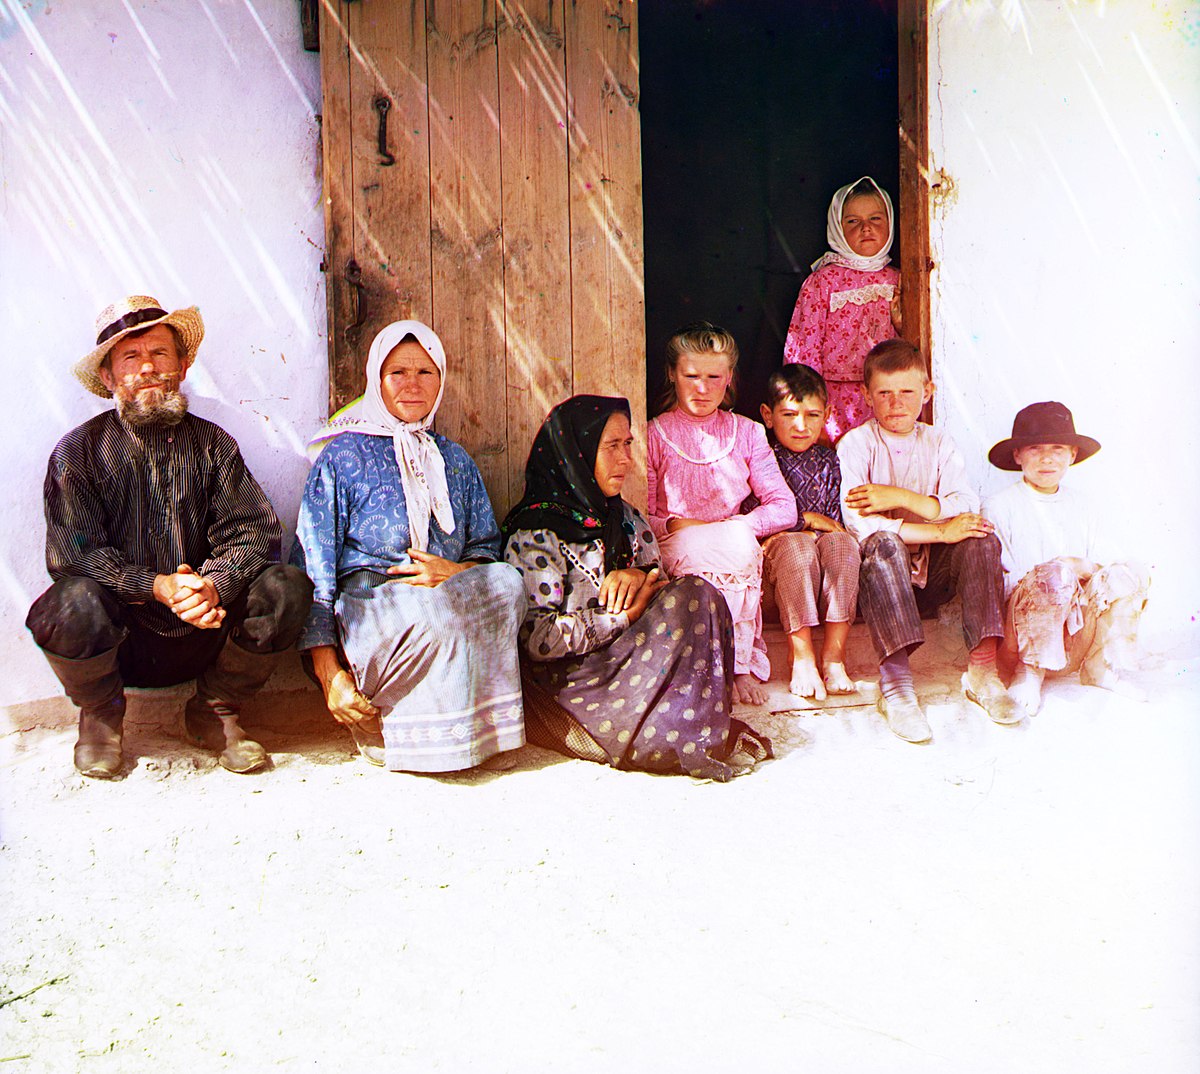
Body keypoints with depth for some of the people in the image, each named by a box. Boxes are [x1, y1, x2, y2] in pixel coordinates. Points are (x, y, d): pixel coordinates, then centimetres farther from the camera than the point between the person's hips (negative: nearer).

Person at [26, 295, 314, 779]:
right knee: (72, 604, -34)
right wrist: (158, 587, -26)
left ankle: (215, 711, 4)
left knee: (287, 588, -21)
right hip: (118, 639, -2)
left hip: (203, 634, 2)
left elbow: (252, 532, -4)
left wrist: (214, 584, -25)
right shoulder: (77, 453, 0)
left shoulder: (213, 444, 7)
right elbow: (78, 554, -10)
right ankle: (100, 716, 2)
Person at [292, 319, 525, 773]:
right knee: (430, 612, -37)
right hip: (365, 611, -4)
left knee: (507, 582, -27)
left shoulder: (456, 462, 19)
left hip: (444, 607, 4)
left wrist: (456, 572, -12)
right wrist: (330, 674, -13)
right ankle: (379, 726, -12)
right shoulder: (343, 455, 5)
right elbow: (312, 571, -2)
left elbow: (488, 548, 15)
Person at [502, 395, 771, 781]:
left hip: (623, 655, 7)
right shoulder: (535, 534, -11)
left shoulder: (624, 518, 14)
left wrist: (641, 575, -9)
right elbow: (537, 638, -18)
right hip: (564, 682, -7)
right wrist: (625, 616, -16)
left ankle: (708, 728, -15)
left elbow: (664, 581, 15)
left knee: (699, 594, -16)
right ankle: (699, 740, -12)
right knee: (692, 602, -22)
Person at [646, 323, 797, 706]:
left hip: (734, 545, 3)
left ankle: (739, 664, -24)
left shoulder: (747, 433, 13)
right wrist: (675, 525, -20)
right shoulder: (655, 434, 5)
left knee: (739, 537, -33)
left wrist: (735, 526, -12)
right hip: (673, 548, -2)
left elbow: (785, 508, 4)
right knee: (735, 546, -34)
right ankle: (744, 665, -26)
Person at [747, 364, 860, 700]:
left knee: (842, 543, -29)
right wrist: (806, 519, -7)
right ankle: (801, 657, -36)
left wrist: (784, 531, -11)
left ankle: (834, 653, -32)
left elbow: (835, 521, 6)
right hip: (775, 562, -3)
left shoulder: (827, 461, 15)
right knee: (796, 545, -35)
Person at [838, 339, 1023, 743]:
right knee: (884, 544, -35)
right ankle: (895, 680, -44)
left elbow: (967, 509, -8)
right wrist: (938, 531, -24)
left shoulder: (939, 444, 8)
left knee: (982, 541, -21)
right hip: (878, 576, -4)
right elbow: (858, 523, -22)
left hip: (928, 574, 4)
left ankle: (983, 667, -27)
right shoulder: (854, 445, -5)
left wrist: (902, 499, -20)